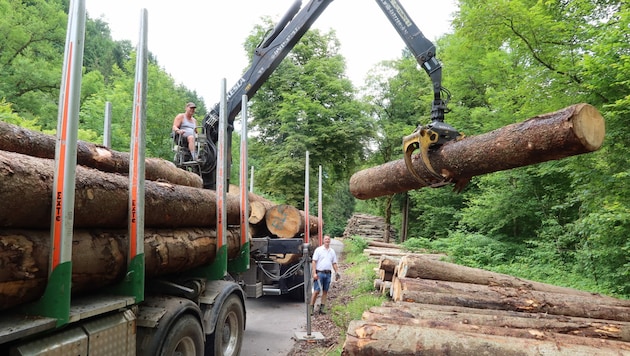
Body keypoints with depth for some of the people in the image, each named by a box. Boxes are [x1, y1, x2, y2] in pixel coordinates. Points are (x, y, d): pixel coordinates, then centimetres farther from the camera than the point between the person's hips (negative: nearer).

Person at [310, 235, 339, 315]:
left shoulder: (332, 251, 13)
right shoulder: (318, 250, -1)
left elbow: (334, 263, 16)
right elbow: (314, 262, -5)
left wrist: (336, 272, 4)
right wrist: (314, 273, -12)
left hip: (328, 273, 5)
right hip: (319, 273, -4)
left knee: (325, 291, 7)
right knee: (316, 291, -7)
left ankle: (322, 308, 13)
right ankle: (311, 307, 2)